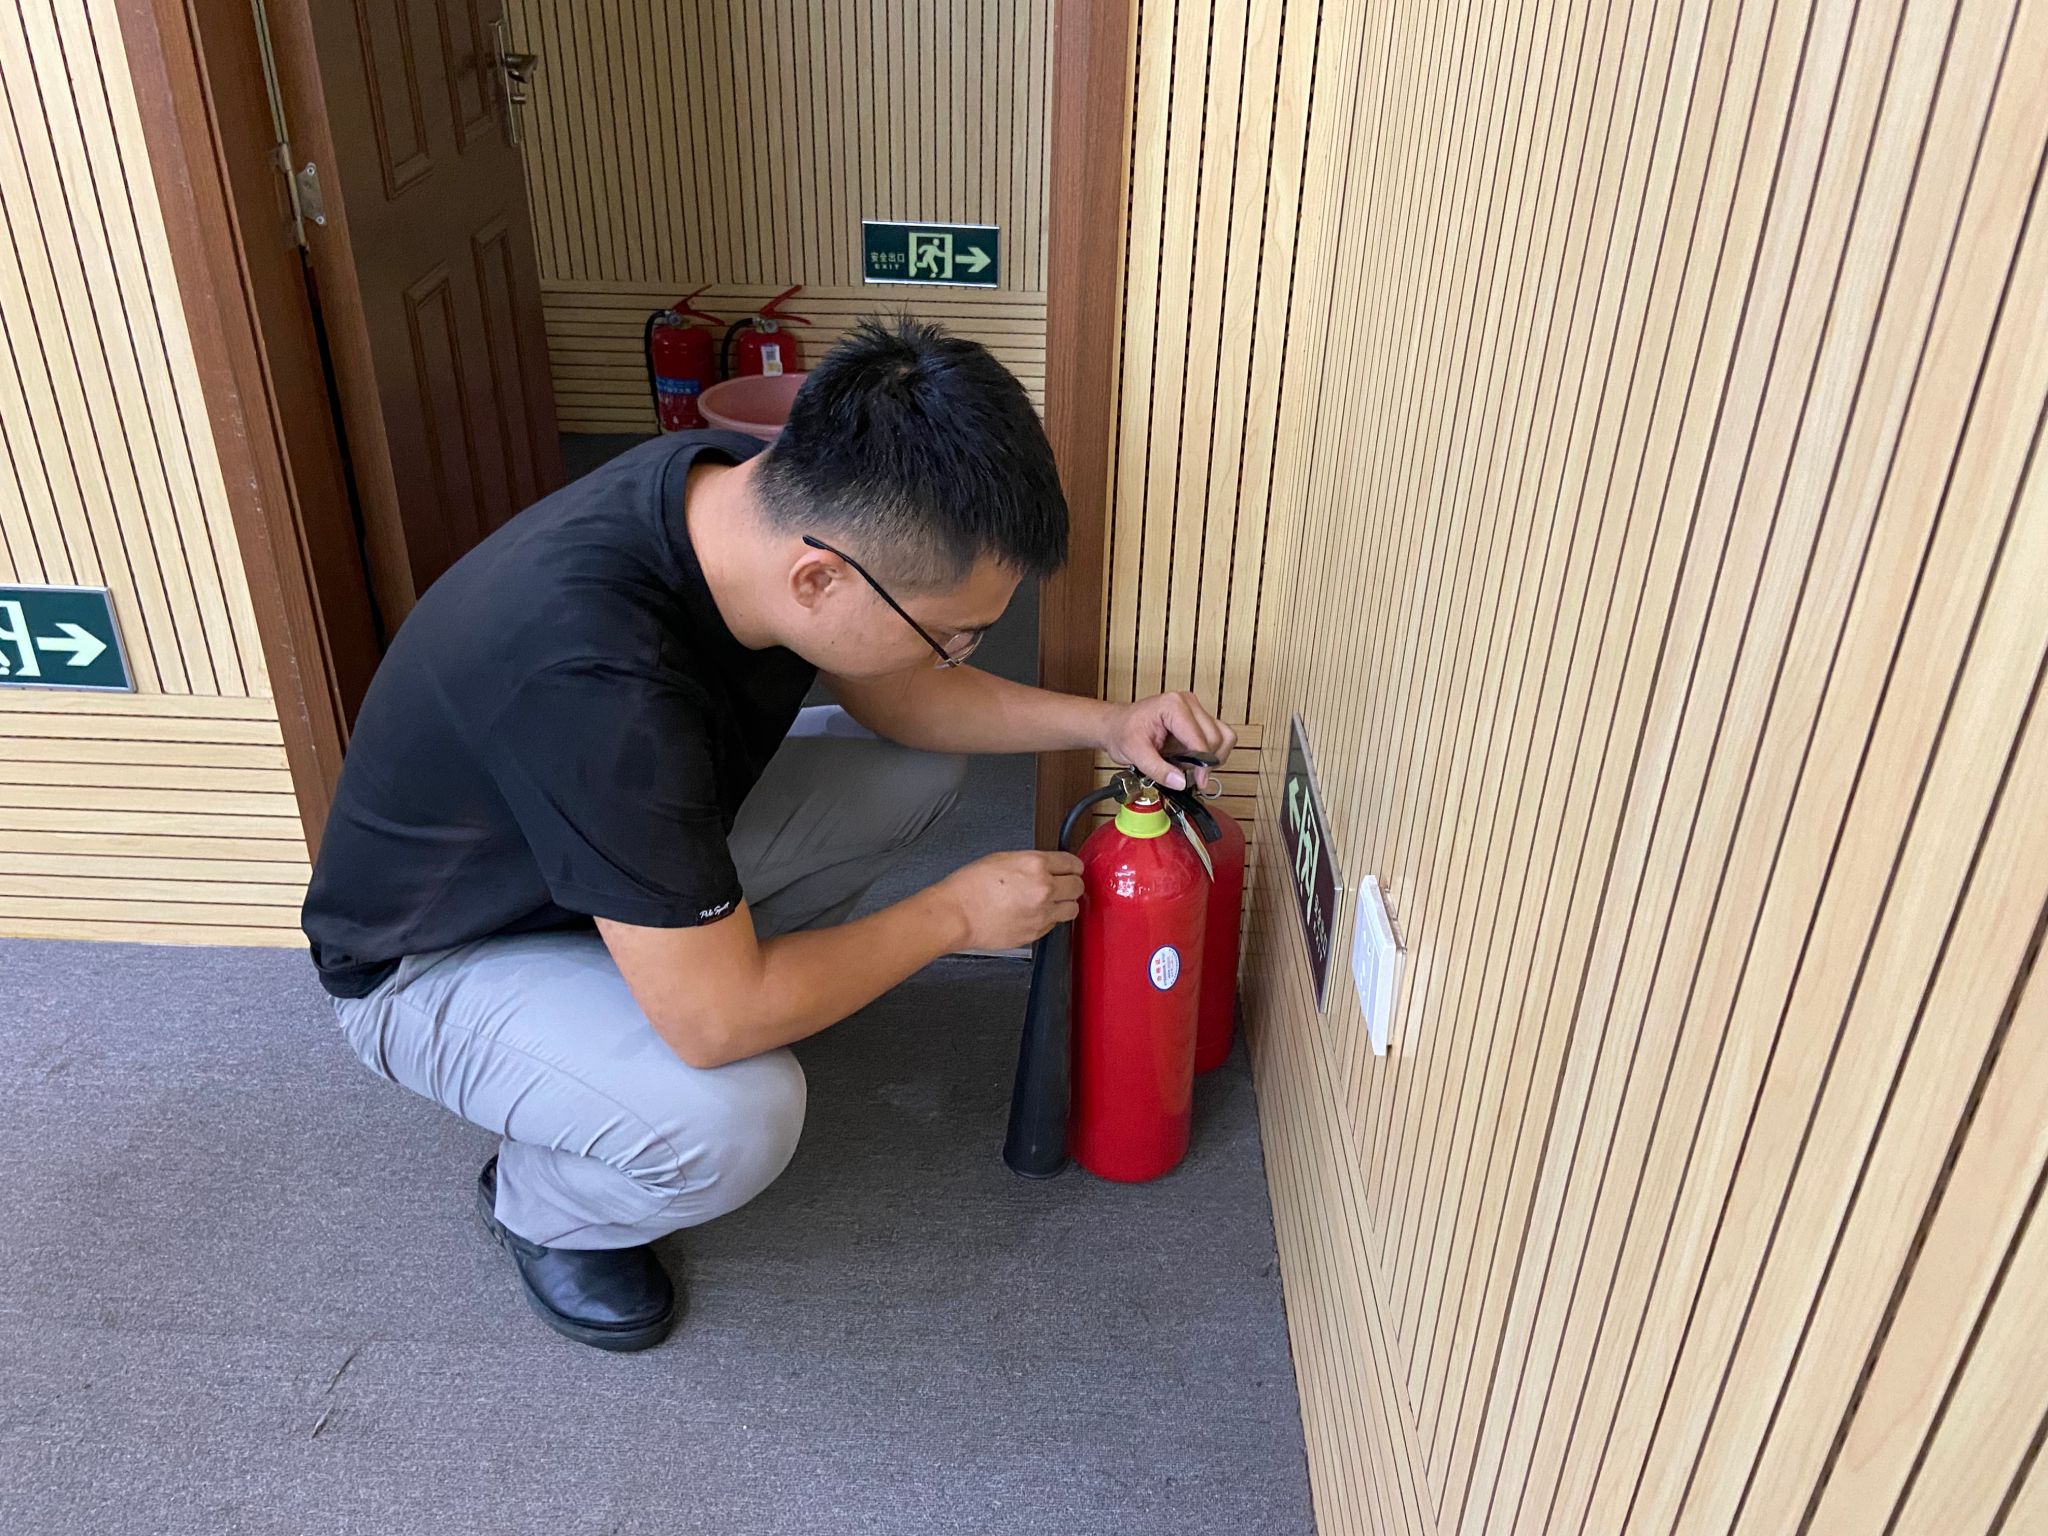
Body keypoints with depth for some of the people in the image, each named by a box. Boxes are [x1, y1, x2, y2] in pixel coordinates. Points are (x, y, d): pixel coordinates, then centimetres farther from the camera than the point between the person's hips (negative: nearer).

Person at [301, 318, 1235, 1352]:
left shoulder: (765, 494, -19)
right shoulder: (598, 680, -43)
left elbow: (887, 691, 1)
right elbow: (717, 1021, -34)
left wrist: (1101, 722, -11)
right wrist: (956, 912, -22)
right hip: (437, 959, -7)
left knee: (918, 770, -1)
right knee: (735, 1120, -31)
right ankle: (536, 1206, 3)